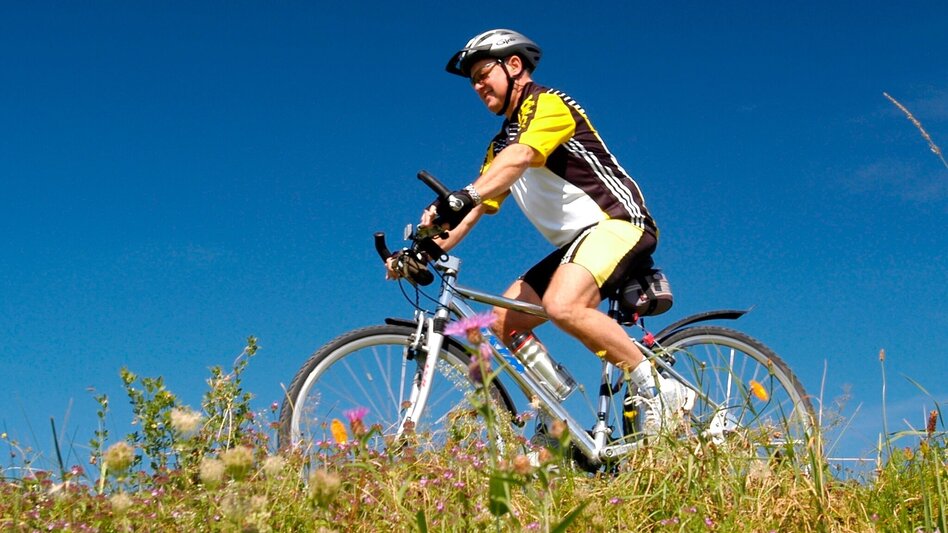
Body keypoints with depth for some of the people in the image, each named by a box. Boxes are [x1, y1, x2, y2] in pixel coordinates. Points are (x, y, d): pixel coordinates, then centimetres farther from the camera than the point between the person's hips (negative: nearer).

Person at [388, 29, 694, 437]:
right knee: (504, 320, -1)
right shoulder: (501, 145, 20)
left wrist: (462, 197, -43)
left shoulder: (548, 104, -6)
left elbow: (520, 159, -28)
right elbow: (473, 213, 13)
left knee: (562, 306, -32)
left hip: (617, 223, -9)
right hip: (575, 241, 9)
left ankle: (658, 391, -21)